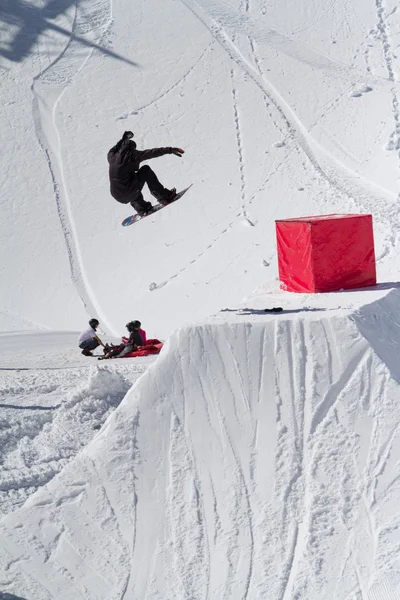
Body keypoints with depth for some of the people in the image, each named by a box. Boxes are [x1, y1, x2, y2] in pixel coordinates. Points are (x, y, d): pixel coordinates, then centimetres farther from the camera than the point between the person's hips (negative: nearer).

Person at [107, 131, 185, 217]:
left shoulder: (112, 157, 12)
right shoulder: (131, 155, -4)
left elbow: (111, 151, 38)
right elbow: (152, 152, -8)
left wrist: (123, 140, 49)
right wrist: (169, 150, -6)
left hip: (118, 197, 6)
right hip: (129, 194, -6)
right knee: (146, 169, 12)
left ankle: (141, 207, 34)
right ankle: (164, 196, 9)